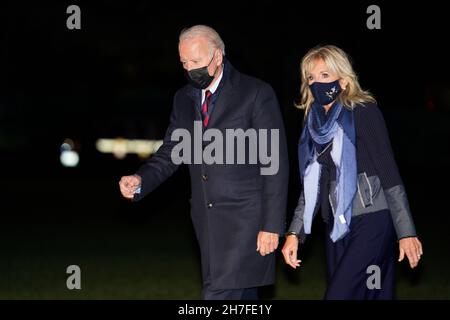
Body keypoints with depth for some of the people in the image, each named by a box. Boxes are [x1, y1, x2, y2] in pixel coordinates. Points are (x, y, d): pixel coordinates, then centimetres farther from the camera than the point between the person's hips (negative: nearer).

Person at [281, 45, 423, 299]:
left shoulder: (363, 112, -7)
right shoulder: (316, 123, 11)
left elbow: (390, 173, -10)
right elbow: (312, 185, 16)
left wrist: (406, 232, -14)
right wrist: (295, 233, 8)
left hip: (371, 221, -7)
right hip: (338, 227, 7)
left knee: (339, 295, -15)